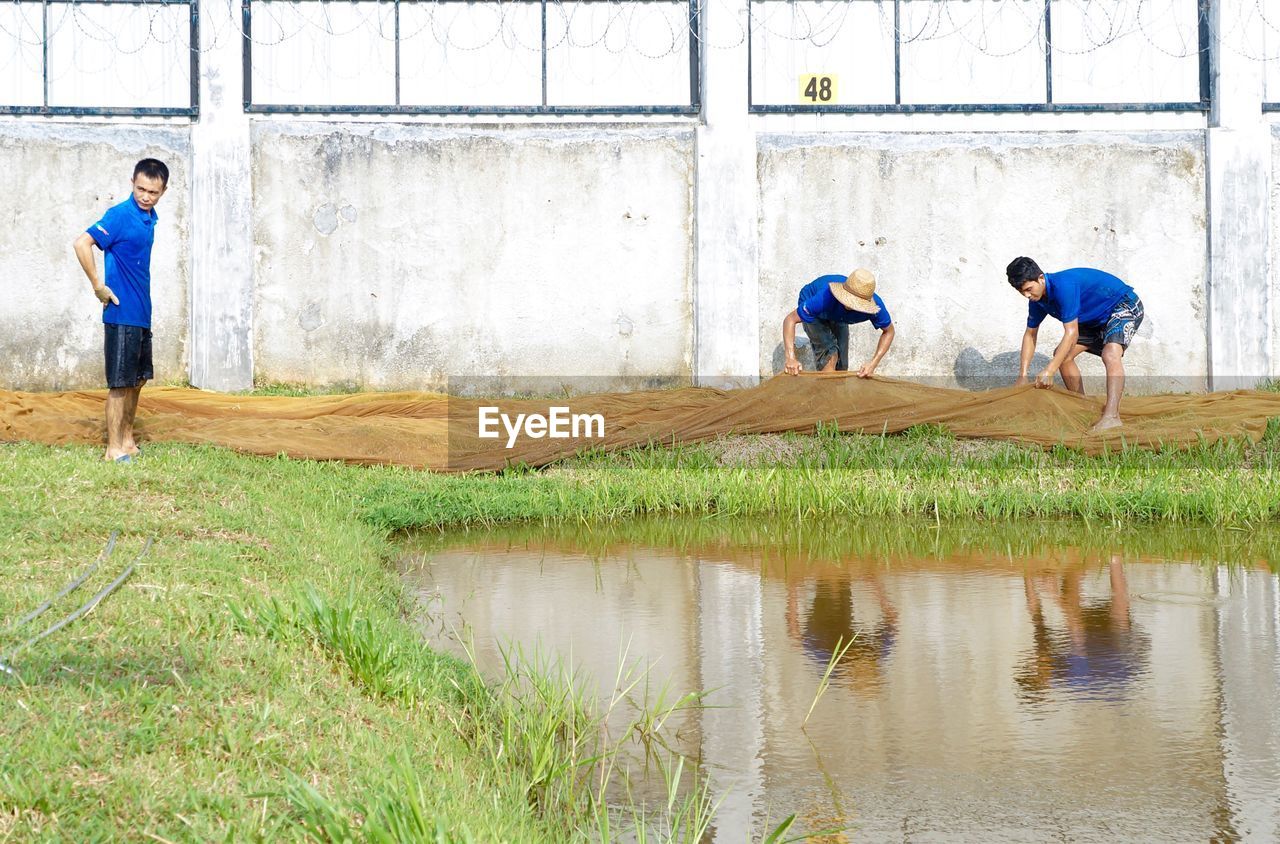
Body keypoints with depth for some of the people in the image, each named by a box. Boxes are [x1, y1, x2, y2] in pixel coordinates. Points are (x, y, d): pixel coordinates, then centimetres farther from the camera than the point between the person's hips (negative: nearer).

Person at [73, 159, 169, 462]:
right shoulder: (121, 215, -15)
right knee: (120, 383, -4)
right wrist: (99, 286, -18)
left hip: (142, 314, 8)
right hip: (122, 313, -8)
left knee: (138, 379, 15)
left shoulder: (150, 218, 11)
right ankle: (114, 449, 1)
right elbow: (82, 244, -23)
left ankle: (127, 440, 25)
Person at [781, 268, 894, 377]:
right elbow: (790, 319, -42)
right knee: (830, 356, -24)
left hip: (838, 318, 4)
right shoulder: (825, 297, -48)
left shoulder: (875, 305, -38)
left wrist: (873, 364, -30)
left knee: (841, 368, 4)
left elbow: (888, 331, -17)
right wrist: (791, 359, -54)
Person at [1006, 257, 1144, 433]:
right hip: (1097, 319, 10)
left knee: (1110, 354, -34)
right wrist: (1023, 375, -4)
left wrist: (1049, 371, -36)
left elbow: (1071, 333, -34)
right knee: (1062, 354, 7)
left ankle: (1112, 416, -46)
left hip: (1125, 306, -10)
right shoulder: (1036, 299, -5)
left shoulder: (1063, 286, -33)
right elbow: (1030, 335, 6)